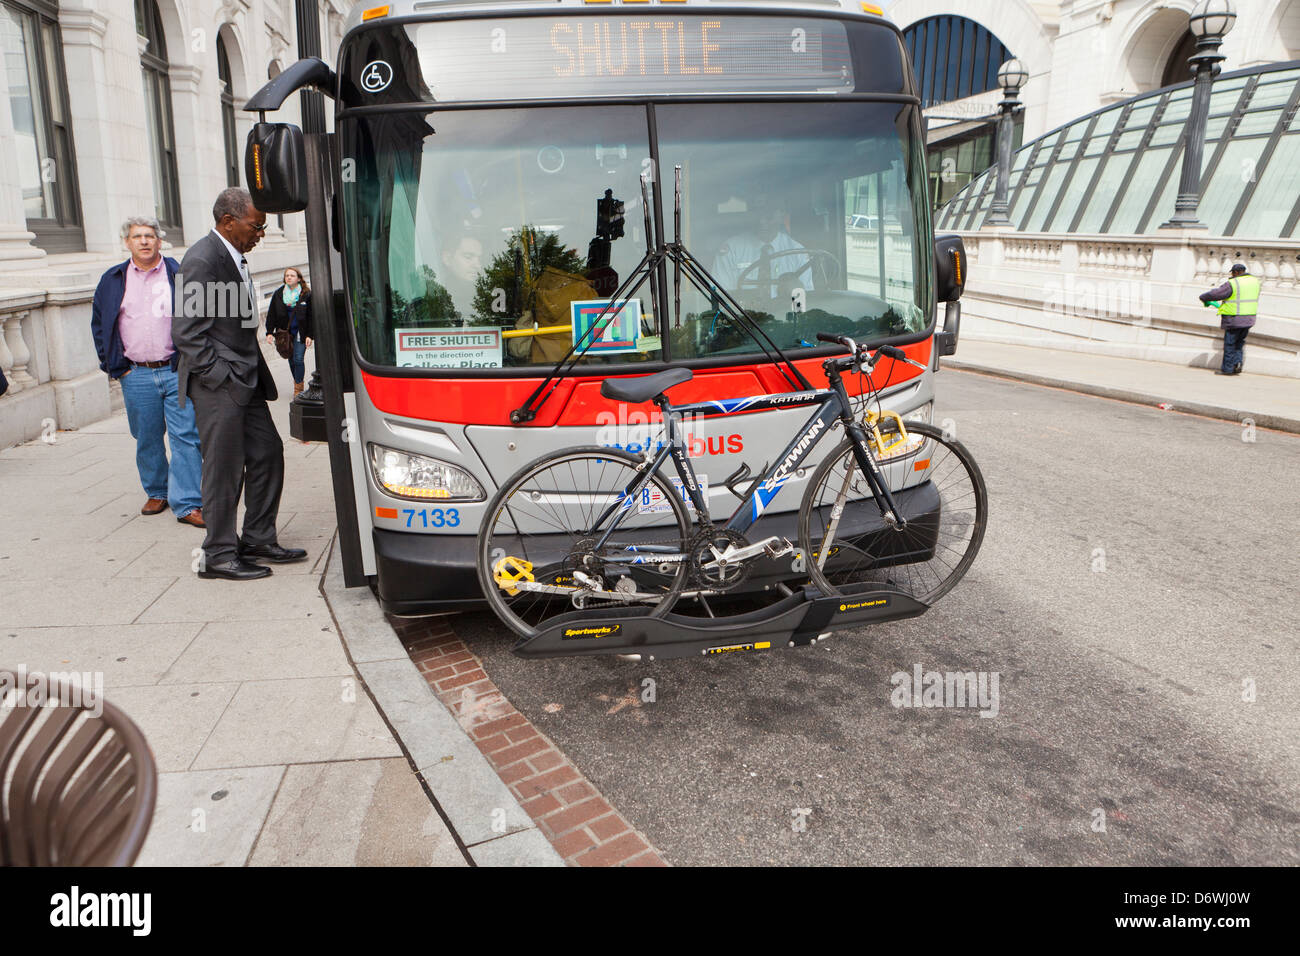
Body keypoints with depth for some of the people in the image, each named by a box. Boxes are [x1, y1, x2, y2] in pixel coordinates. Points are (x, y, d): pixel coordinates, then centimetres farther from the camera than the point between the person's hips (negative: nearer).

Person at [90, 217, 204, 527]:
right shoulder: (112, 281, 10)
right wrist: (114, 366, 7)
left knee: (186, 437, -7)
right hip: (136, 376, 3)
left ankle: (187, 504, -4)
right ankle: (157, 492, 29)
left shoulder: (180, 274, 3)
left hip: (177, 372, -2)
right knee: (147, 440, 11)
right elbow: (99, 325, 16)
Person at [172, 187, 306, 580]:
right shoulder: (202, 260, -15)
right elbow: (185, 332, -18)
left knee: (268, 454, 12)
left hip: (244, 382, 10)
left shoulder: (233, 257, 15)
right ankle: (219, 556, 10)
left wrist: (252, 372, 14)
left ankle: (258, 539, 24)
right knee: (225, 470, -2)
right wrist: (221, 376, -18)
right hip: (218, 385, -10)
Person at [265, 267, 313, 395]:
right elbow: (271, 314, 7)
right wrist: (269, 332, -1)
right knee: (291, 359, 8)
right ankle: (297, 382, 24)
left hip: (300, 332, -3)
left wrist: (309, 335, -7)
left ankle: (298, 388, -3)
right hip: (284, 332, 3)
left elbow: (311, 316, -1)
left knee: (298, 359, -10)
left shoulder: (306, 294, -3)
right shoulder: (278, 294, 4)